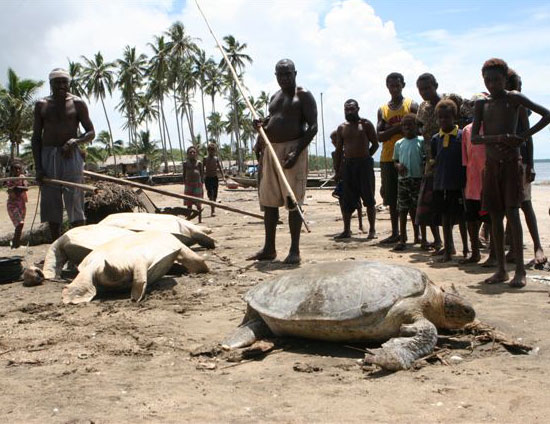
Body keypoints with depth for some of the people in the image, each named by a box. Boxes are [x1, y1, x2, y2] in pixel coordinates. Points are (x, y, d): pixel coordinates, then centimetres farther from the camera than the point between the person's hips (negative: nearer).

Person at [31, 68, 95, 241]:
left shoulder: (77, 103, 5)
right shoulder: (41, 105, 11)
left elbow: (91, 132, 6)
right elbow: (36, 137, 8)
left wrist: (75, 141, -16)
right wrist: (38, 167, -2)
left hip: (70, 156, -3)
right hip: (47, 157, 3)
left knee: (74, 202, -9)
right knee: (51, 204, 3)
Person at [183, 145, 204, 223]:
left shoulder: (199, 163, 3)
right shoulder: (185, 163, 5)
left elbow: (202, 174, 5)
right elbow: (184, 175, 9)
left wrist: (201, 183, -1)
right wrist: (185, 183, 1)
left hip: (198, 184, 0)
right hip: (189, 185, 0)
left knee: (198, 204, 7)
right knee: (189, 204, 0)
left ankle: (200, 218, 17)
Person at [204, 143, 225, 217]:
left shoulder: (216, 159, 6)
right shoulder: (205, 159, -2)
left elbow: (220, 168, 2)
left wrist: (223, 176, -11)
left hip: (215, 178, 3)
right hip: (208, 178, -3)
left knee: (215, 195, 7)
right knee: (210, 194, -15)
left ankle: (213, 210, 19)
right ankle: (213, 210, -21)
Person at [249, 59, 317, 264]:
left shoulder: (303, 95, -3)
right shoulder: (274, 97, 19)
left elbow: (313, 126, -11)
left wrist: (297, 152, -23)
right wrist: (262, 124, 6)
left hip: (292, 148, -7)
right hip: (271, 150, 8)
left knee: (293, 201, -6)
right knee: (268, 201, 8)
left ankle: (294, 250, 0)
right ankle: (269, 248, 16)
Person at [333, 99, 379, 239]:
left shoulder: (366, 124, 1)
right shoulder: (341, 128, 11)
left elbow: (375, 144, 4)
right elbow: (338, 150, 12)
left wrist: (365, 156, 0)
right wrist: (337, 170, 8)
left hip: (364, 163, -3)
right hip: (347, 165, 3)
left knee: (368, 199, -1)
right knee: (347, 200, 4)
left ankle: (372, 230, 5)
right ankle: (346, 230, 12)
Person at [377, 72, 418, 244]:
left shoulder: (411, 106, 2)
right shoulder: (383, 110, 11)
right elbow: (380, 136, 3)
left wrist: (391, 129, -14)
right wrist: (397, 128, -13)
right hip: (388, 158, 4)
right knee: (392, 197, 8)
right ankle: (395, 233, 16)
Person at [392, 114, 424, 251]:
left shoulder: (421, 142, -1)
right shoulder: (399, 144, 10)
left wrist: (425, 169, -16)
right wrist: (398, 166, -6)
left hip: (418, 179, -3)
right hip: (403, 179, 3)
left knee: (416, 210, 3)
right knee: (403, 209, 4)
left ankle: (418, 236, 16)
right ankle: (402, 239, 9)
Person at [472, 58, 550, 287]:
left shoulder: (514, 98, -1)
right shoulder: (481, 104, 9)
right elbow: (474, 138, 0)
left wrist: (524, 135, -11)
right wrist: (498, 138, -16)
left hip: (511, 162, -4)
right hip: (491, 164, 4)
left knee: (512, 213, -11)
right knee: (495, 216, 4)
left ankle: (520, 270, -8)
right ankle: (501, 269, 11)